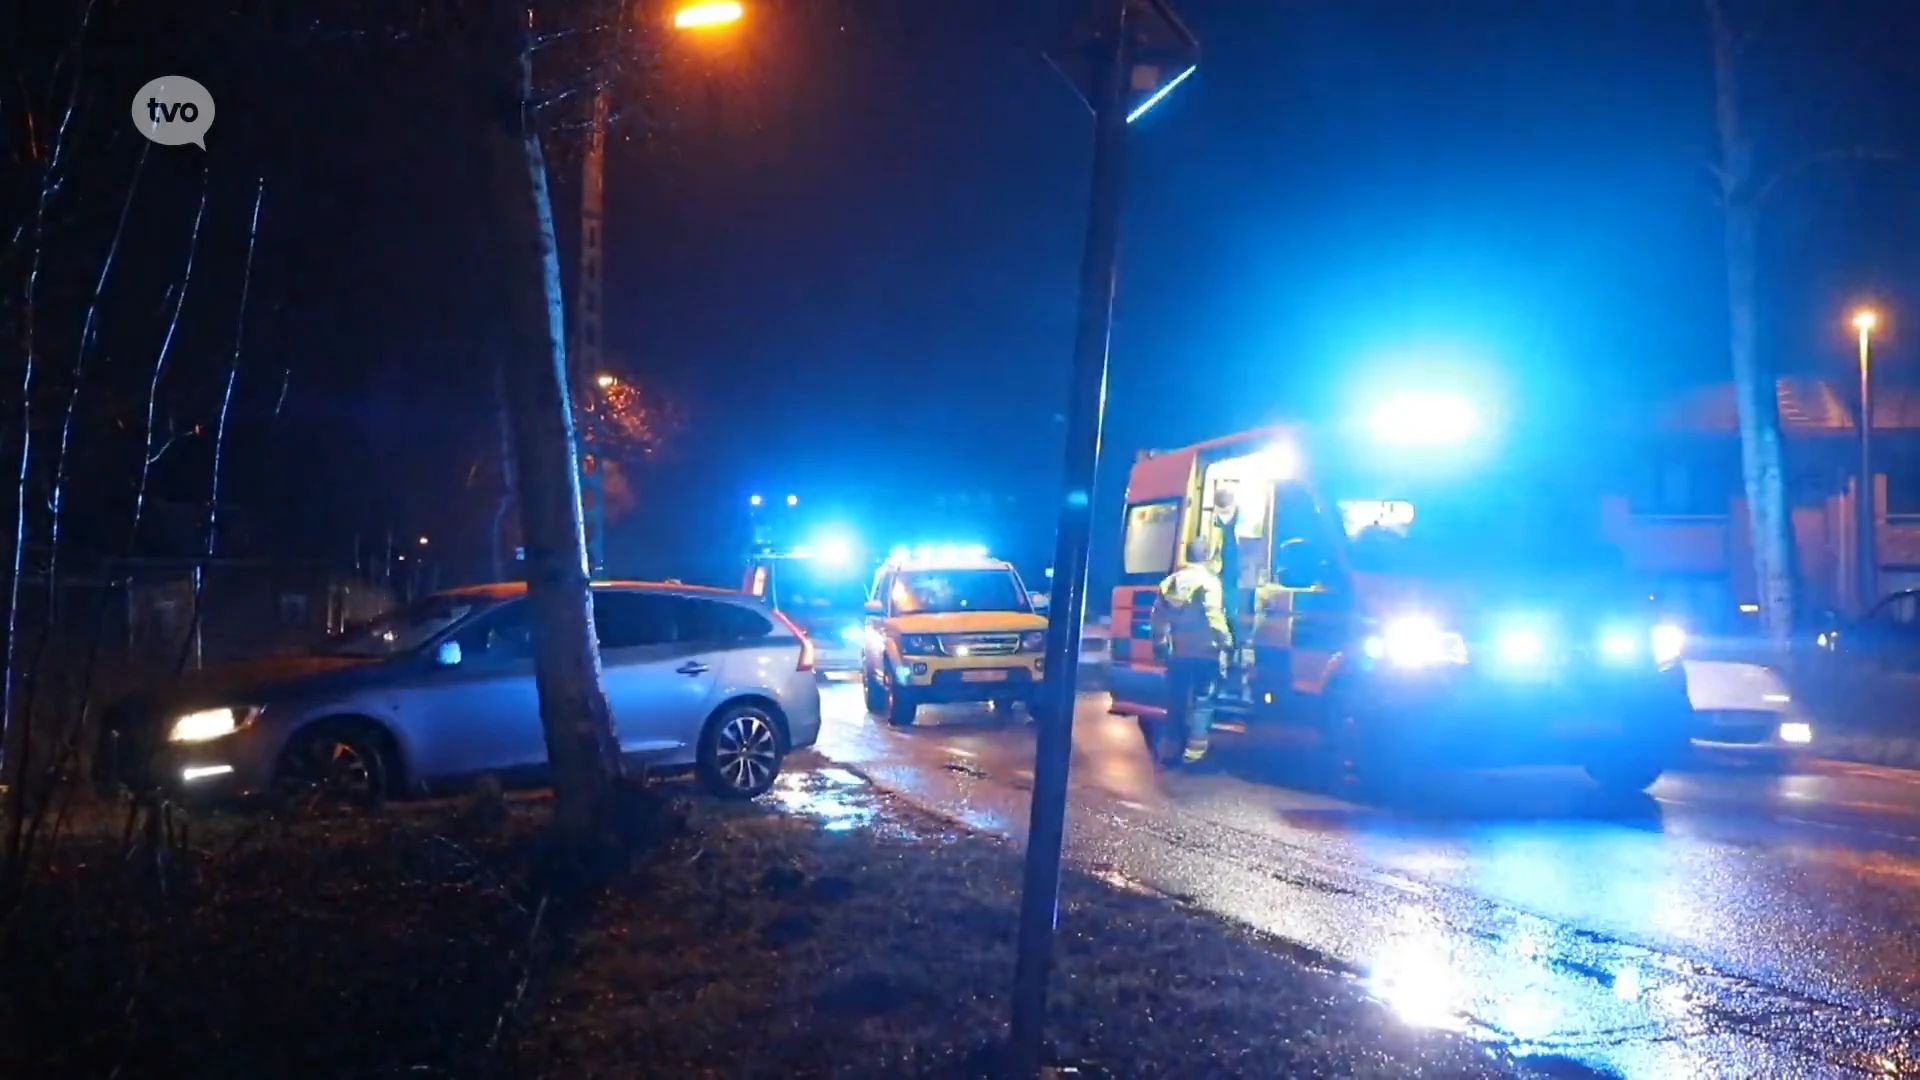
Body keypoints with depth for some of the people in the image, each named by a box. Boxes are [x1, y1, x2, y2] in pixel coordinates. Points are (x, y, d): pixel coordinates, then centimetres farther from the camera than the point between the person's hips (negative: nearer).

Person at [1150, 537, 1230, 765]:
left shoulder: (1170, 581, 9)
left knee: (1176, 698, 13)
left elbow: (1159, 615, 10)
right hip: (1204, 651, -5)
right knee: (1202, 699, 1)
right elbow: (1214, 616, -17)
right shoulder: (1209, 581, -10)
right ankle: (1195, 747, -5)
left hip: (1177, 651, 5)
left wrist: (1160, 640, 20)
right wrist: (1224, 640, -6)